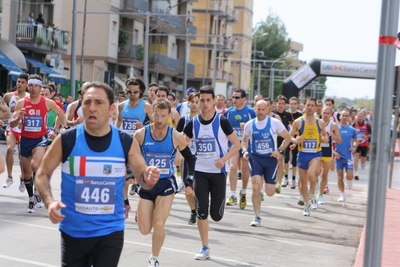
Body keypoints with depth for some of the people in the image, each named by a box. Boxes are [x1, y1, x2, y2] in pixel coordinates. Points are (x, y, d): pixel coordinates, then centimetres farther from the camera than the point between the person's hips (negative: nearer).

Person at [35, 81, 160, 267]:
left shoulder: (126, 143, -6)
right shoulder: (65, 140, -9)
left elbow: (143, 177, 2)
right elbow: (42, 174, 1)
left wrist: (148, 179, -23)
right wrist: (49, 202, -17)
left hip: (110, 232, 0)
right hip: (73, 232, 1)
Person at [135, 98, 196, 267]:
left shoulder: (176, 137, -9)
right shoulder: (141, 134, -9)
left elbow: (190, 159, 5)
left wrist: (189, 181, 1)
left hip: (166, 184, -1)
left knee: (159, 225, -13)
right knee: (145, 230, 2)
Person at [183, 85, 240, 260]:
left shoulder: (222, 121, -10)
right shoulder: (193, 123, 0)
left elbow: (237, 144, -7)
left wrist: (225, 158, -23)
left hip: (218, 171, -3)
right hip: (200, 171, 3)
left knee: (216, 214, 0)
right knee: (201, 211, -3)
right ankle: (205, 248, 8)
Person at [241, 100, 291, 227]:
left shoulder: (275, 123, -7)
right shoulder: (250, 124, -1)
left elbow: (287, 137, 1)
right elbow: (244, 140, 14)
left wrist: (280, 150, -11)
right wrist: (245, 151, -6)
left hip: (271, 159, -1)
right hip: (255, 158, 1)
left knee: (270, 192, -1)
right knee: (256, 187, -17)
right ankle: (257, 217, -3)